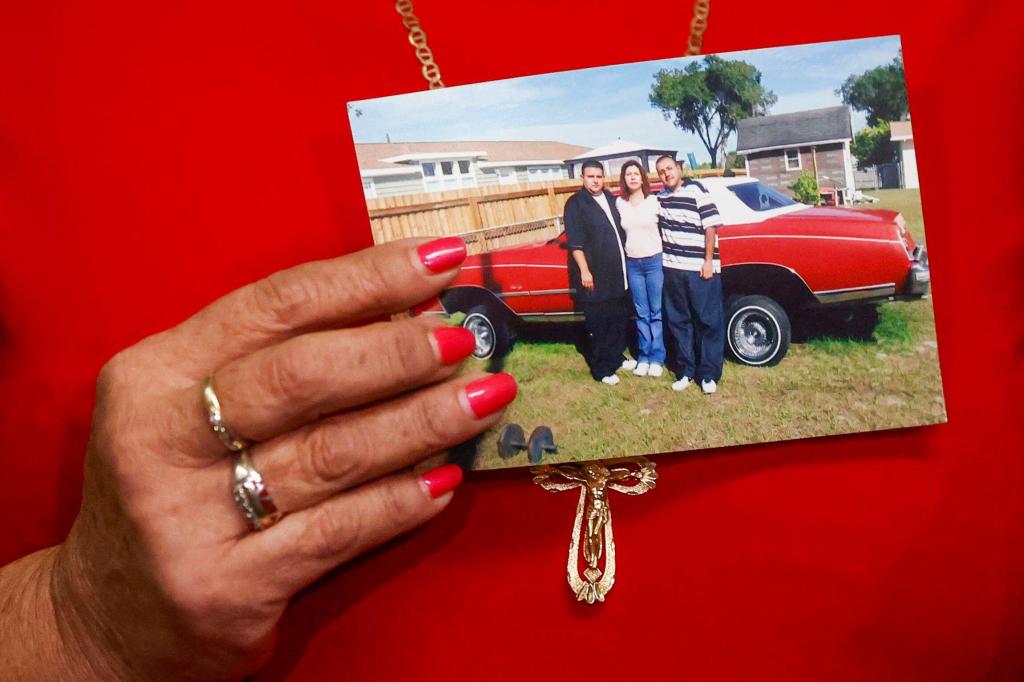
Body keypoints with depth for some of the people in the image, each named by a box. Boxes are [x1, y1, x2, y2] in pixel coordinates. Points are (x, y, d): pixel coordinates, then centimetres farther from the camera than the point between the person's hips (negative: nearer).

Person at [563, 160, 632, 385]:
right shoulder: (575, 204, -8)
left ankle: (616, 357, 31)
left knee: (620, 318, 15)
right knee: (598, 324, 0)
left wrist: (624, 263, 17)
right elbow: (575, 242, -13)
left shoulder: (611, 198, 12)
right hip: (595, 276, -7)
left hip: (617, 273, 7)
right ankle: (601, 370, 8)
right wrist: (584, 271, -18)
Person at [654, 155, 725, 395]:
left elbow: (711, 225, -10)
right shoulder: (661, 196, 10)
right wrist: (664, 254, 13)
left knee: (708, 322, 1)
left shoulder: (696, 190, -7)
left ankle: (709, 374, 7)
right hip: (672, 268, 6)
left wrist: (709, 261, -14)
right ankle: (685, 371, 20)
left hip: (700, 269, -6)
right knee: (678, 322, 10)